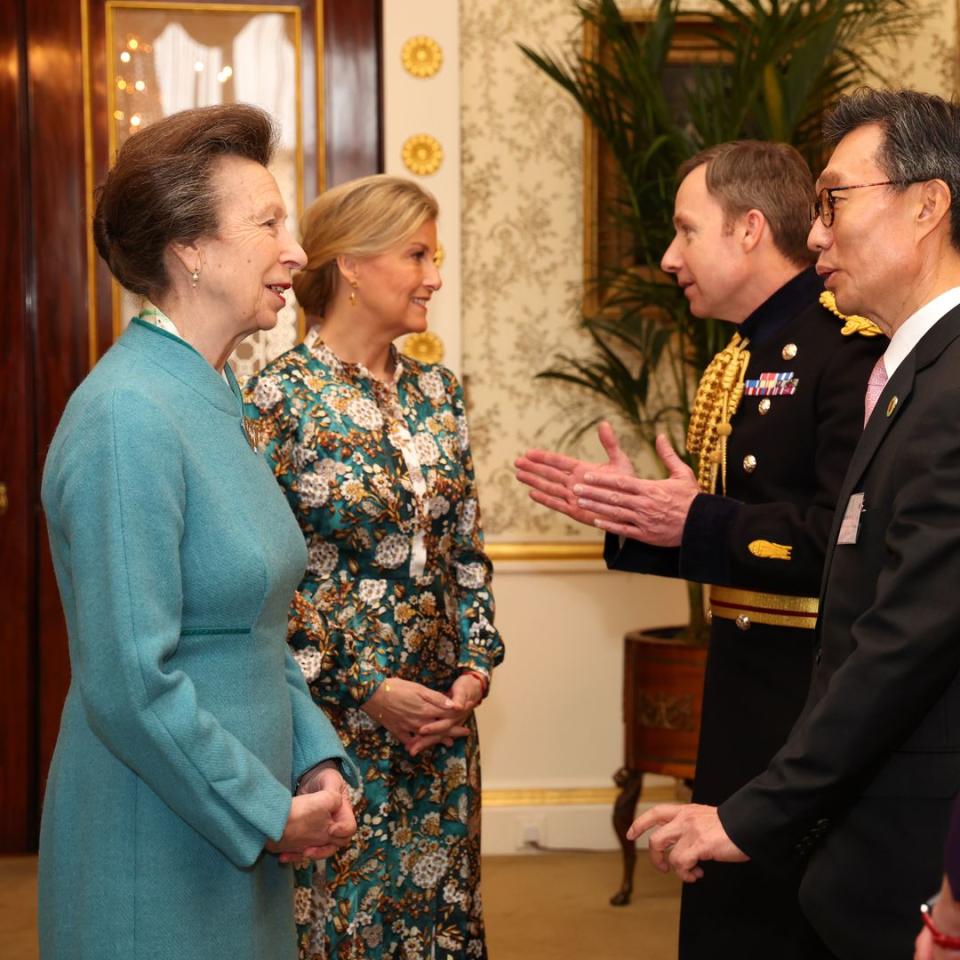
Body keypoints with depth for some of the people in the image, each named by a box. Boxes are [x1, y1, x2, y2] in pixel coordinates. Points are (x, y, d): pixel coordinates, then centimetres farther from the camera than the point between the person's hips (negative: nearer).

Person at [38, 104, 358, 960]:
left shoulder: (215, 394, 8)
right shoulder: (129, 416, -20)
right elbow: (131, 683, -23)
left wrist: (317, 760, 4)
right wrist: (269, 816, -15)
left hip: (239, 821, 8)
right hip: (159, 851, -8)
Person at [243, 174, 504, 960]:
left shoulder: (437, 392, 8)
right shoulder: (280, 397, -11)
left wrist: (476, 667, 0)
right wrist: (367, 688, -13)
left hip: (442, 711, 6)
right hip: (332, 715, -5)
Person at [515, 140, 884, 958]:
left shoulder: (849, 344, -16)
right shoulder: (740, 361, 14)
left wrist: (700, 522, -22)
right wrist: (634, 512, 4)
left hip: (820, 698, -9)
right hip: (747, 691, 9)